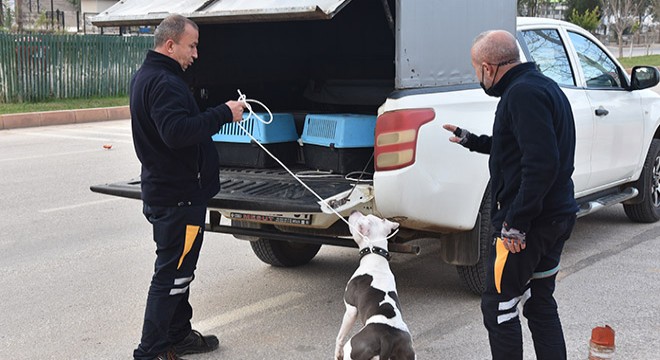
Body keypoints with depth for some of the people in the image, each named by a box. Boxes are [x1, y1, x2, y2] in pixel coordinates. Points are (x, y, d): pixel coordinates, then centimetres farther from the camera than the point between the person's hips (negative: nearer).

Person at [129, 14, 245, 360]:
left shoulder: (145, 76, 14)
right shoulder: (164, 82, -20)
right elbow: (178, 131, -32)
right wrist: (224, 113, -25)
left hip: (161, 188, 11)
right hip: (179, 195, -11)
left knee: (178, 270, 21)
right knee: (172, 275, -4)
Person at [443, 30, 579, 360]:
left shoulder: (523, 94, -19)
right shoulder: (543, 86, 14)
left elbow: (542, 164, -27)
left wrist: (516, 221, -25)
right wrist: (472, 141, 34)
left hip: (527, 225, -10)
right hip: (556, 218, 10)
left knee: (498, 307, -1)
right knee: (540, 304, 17)